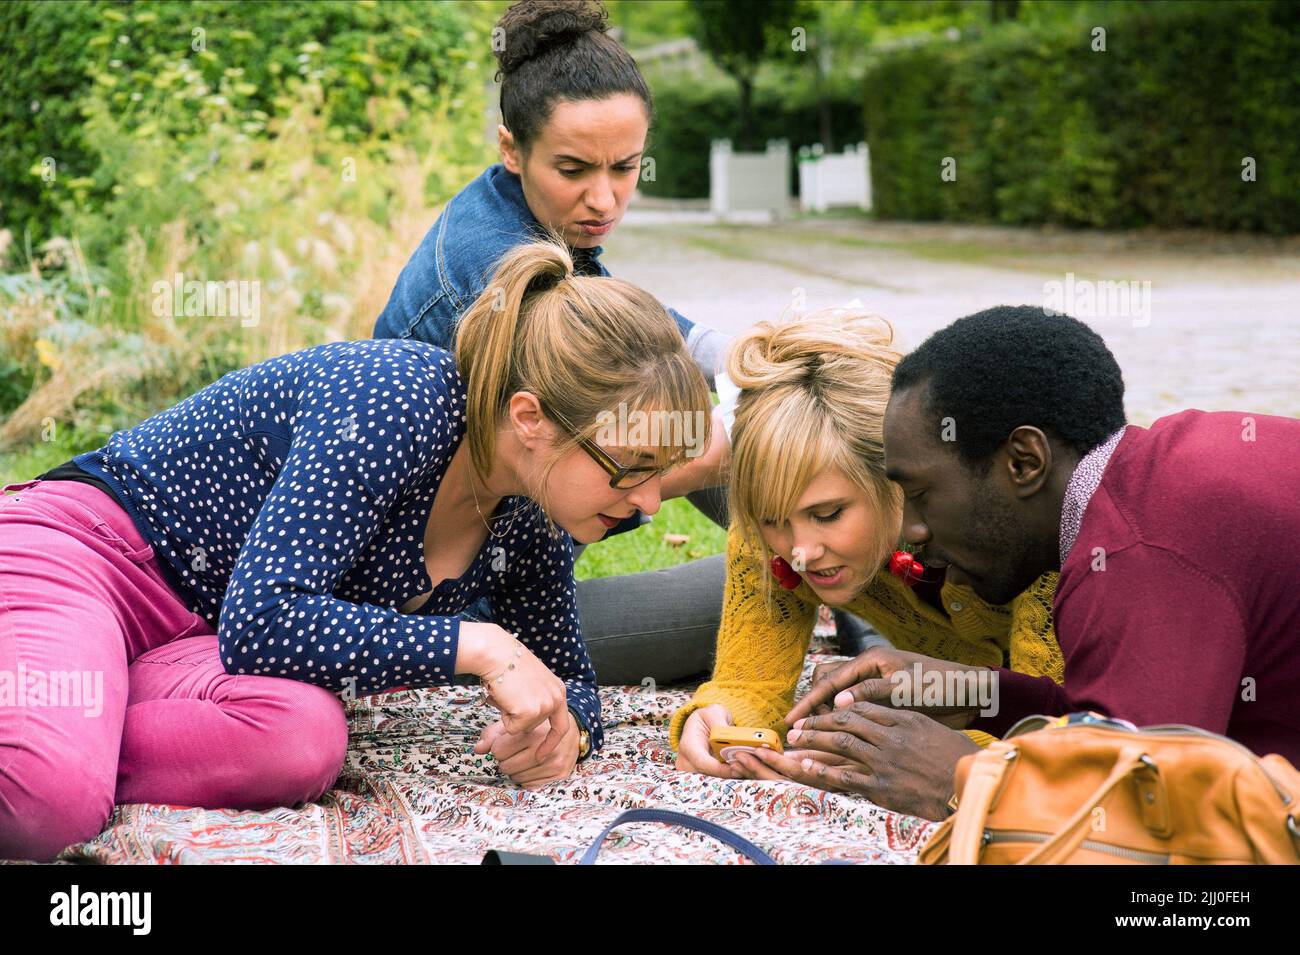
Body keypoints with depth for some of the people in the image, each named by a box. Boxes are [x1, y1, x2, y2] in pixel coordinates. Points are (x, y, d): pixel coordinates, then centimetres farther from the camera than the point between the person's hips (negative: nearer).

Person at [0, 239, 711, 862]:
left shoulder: (532, 520, -2)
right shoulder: (393, 400, -25)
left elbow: (567, 680, 12)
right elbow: (261, 623, -31)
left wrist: (566, 729, -13)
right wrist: (476, 647, -29)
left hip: (202, 643, 7)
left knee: (304, 738, -32)